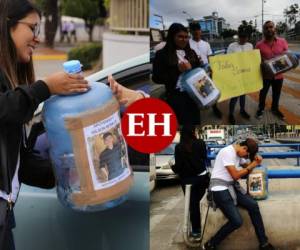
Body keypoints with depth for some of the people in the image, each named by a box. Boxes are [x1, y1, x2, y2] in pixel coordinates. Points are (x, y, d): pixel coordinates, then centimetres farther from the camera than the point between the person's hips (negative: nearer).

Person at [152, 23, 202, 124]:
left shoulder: (191, 53, 12)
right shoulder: (162, 54, -3)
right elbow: (157, 78, -8)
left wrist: (190, 69, -8)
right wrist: (178, 71, -14)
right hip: (175, 98, -5)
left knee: (194, 122, 7)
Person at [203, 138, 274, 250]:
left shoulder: (239, 153, 10)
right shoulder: (228, 152, -18)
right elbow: (235, 175, -16)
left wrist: (255, 161, -1)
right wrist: (251, 166, -7)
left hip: (232, 186, 9)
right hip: (220, 188, -9)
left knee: (253, 205, -10)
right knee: (237, 221, -19)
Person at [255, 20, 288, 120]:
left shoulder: (282, 42, -6)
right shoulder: (259, 45, -9)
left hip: (278, 74, 2)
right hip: (265, 75, -2)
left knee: (276, 93, 19)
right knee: (263, 93, 16)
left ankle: (275, 109, 42)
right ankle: (261, 108, 38)